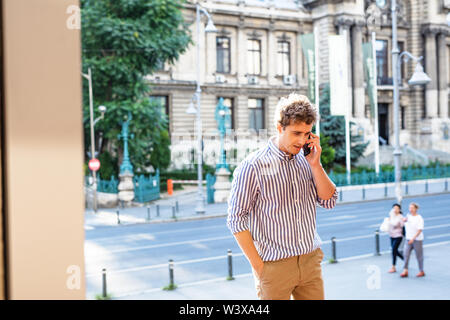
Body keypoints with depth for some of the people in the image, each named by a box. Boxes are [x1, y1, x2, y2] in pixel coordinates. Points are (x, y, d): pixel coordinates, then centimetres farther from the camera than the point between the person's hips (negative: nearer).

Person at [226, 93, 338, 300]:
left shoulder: (306, 162, 6)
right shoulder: (253, 166, -11)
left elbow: (329, 201, 5)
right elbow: (236, 219, -10)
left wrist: (315, 164, -7)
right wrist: (258, 266, -11)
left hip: (311, 261, 5)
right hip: (275, 266, -5)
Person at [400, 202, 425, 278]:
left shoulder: (419, 218, -11)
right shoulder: (408, 216, 6)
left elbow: (420, 230, -16)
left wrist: (413, 238, -23)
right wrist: (404, 220, -1)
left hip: (417, 240, -5)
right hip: (408, 239, 5)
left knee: (419, 256, 5)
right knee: (406, 254, -5)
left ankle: (421, 271, 19)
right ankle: (405, 271, -2)